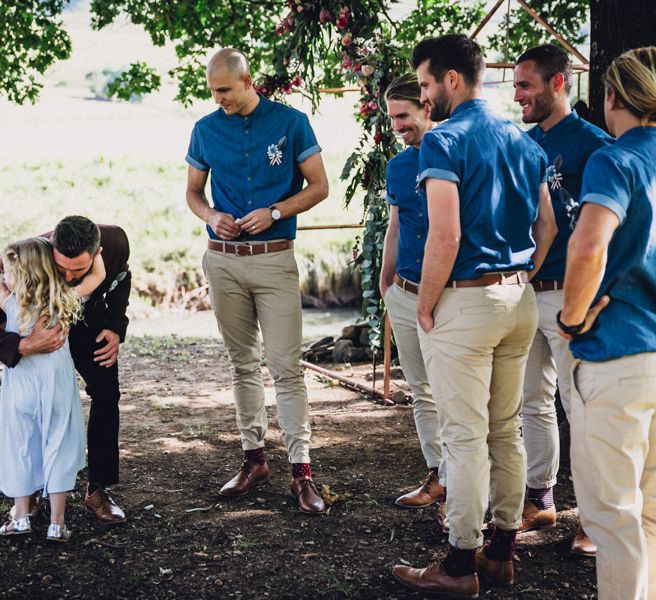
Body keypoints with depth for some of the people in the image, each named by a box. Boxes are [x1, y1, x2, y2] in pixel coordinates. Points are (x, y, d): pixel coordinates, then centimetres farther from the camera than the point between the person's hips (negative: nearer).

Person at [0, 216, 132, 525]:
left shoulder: (116, 241, -32)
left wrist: (116, 327, -15)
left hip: (89, 322, 2)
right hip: (40, 327, -2)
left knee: (106, 395, -6)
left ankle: (97, 490, 4)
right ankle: (30, 490, 9)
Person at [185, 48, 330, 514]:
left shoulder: (291, 122, -2)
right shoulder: (206, 130, 7)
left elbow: (319, 186, 1)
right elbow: (193, 191, 17)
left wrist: (274, 212, -13)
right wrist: (211, 216, -5)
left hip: (275, 260, -3)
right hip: (223, 261, 3)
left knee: (286, 366, -7)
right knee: (243, 364, 11)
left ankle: (302, 470, -3)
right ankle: (254, 457, 21)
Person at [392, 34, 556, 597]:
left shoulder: (444, 141, -12)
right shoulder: (524, 142, 12)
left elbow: (445, 237, -20)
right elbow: (547, 226, 14)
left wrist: (424, 308, -10)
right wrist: (520, 281, 17)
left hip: (465, 301, -8)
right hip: (519, 299, 8)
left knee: (466, 438, -1)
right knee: (507, 431, 14)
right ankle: (502, 551, 23)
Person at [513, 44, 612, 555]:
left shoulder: (592, 143, -7)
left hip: (567, 293, -7)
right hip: (523, 289, 7)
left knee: (582, 406, -2)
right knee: (533, 402, 14)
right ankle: (540, 500, 27)